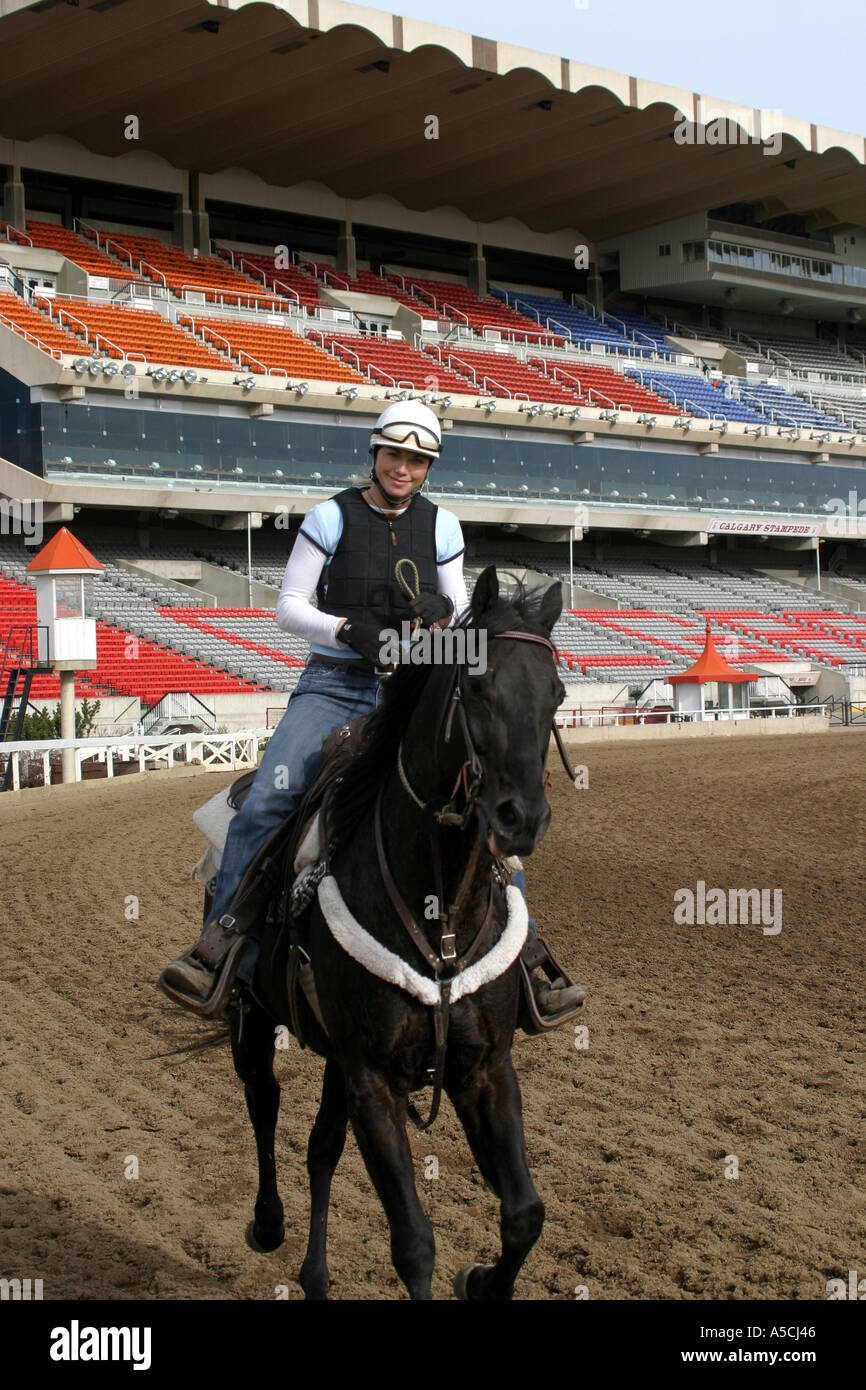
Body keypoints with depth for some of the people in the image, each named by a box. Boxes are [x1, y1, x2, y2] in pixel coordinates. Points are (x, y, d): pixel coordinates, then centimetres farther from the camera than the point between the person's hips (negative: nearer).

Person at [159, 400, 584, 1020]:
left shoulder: (441, 526, 8)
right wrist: (348, 629, -19)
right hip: (335, 685, -2)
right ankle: (219, 952, -16)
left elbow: (462, 611, 12)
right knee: (265, 802, -22)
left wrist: (444, 612, -12)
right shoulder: (332, 517, -1)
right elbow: (289, 605, -1)